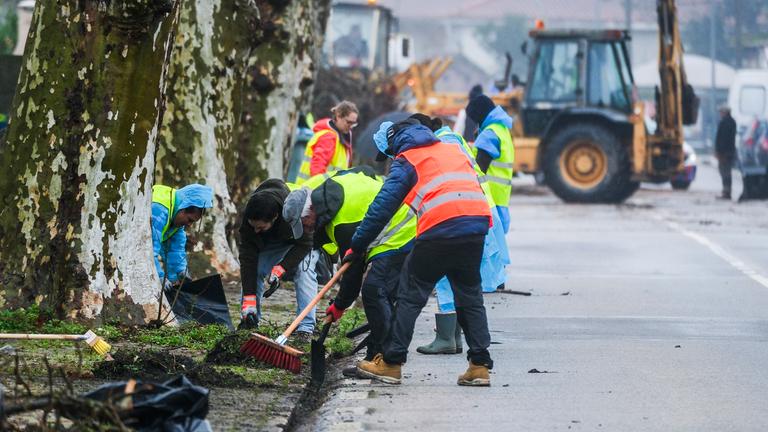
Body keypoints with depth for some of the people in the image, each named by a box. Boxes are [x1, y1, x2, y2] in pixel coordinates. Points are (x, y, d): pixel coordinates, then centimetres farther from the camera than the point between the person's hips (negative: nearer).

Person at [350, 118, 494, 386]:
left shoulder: (406, 161, 10)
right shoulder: (454, 150, 29)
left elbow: (383, 206, 5)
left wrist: (358, 246, 9)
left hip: (440, 228, -5)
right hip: (478, 223, 5)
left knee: (411, 295, 6)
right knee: (470, 296, 16)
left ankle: (391, 364, 8)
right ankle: (480, 366, 11)